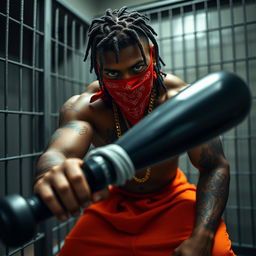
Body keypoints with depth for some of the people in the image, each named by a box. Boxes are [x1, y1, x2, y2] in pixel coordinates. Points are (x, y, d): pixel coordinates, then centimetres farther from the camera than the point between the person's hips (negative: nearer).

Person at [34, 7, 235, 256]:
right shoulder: (84, 106, -23)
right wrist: (54, 174, -65)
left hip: (172, 199, 0)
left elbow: (214, 167, -22)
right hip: (112, 204, 1)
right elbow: (57, 152, -39)